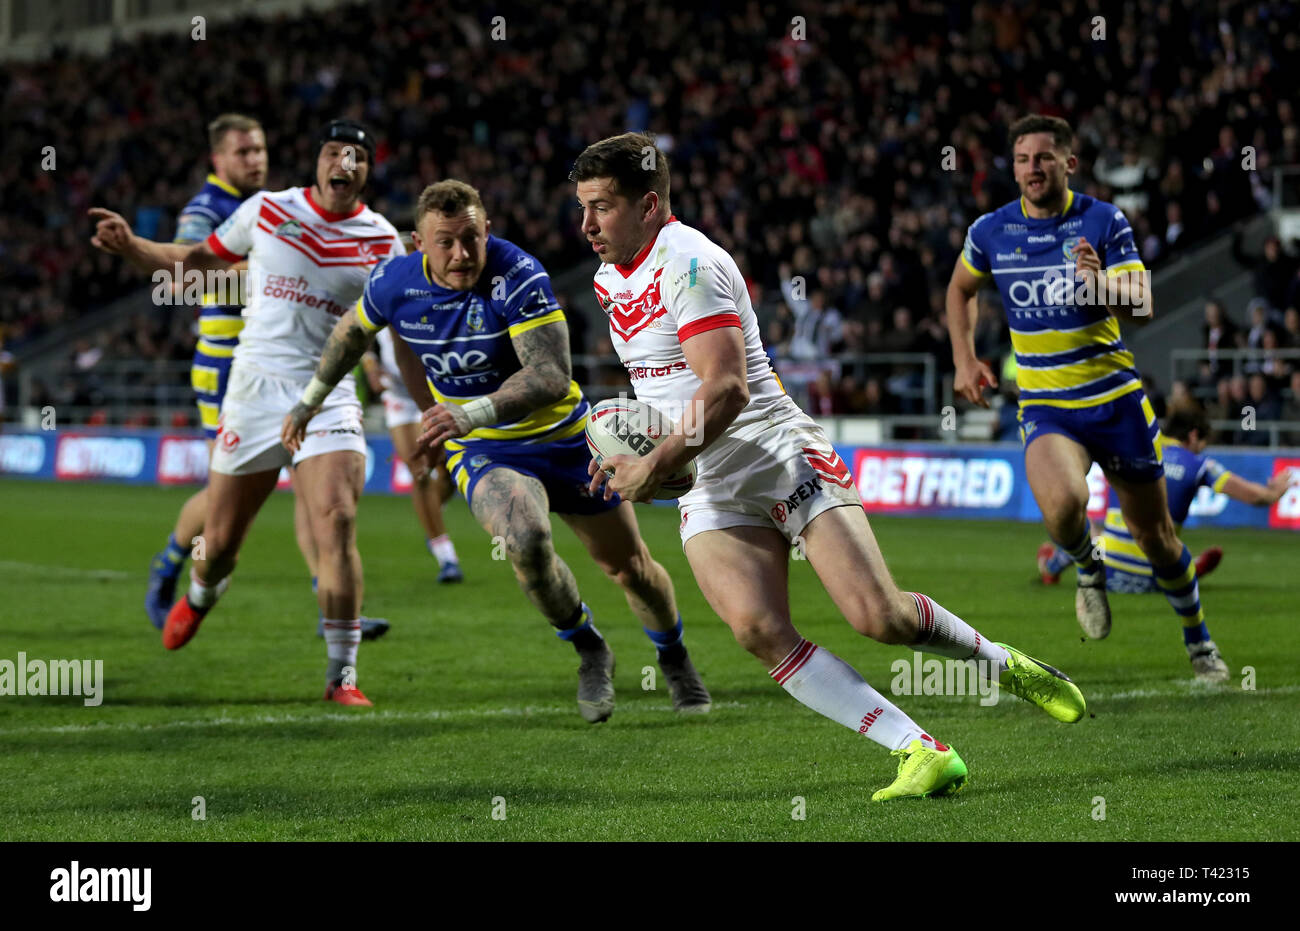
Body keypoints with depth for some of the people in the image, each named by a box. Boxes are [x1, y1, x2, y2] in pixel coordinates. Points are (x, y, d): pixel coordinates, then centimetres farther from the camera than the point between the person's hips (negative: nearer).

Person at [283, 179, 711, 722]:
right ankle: (589, 651, -4)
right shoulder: (395, 283, -12)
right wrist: (310, 400, 21)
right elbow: (354, 331, 12)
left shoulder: (518, 277, -26)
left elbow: (551, 376, -35)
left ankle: (673, 657, 42)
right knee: (526, 539, -31)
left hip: (563, 437, -1)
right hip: (483, 453, 1)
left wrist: (473, 413, -48)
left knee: (630, 567, 9)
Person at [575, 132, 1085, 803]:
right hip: (714, 491, 7)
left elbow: (727, 389, -23)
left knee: (880, 617, -15)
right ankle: (922, 752, -18)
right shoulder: (609, 280, 14)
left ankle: (1001, 665, 17)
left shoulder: (687, 262, -15)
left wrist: (657, 466, -24)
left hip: (782, 454, -7)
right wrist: (628, 450, 14)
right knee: (758, 629, -19)